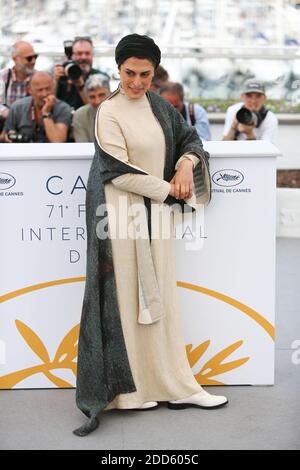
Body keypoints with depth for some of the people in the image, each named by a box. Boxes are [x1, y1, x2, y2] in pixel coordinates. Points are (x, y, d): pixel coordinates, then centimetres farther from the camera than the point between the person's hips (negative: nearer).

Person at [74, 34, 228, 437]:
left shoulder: (160, 107, 10)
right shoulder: (109, 112, -9)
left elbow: (190, 137, 17)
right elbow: (119, 172, -14)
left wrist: (188, 162, -5)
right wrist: (168, 190, -9)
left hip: (156, 210, 6)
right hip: (121, 212, -6)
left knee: (159, 296, 9)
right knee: (126, 295, -1)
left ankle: (176, 386, 15)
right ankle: (127, 388, 10)